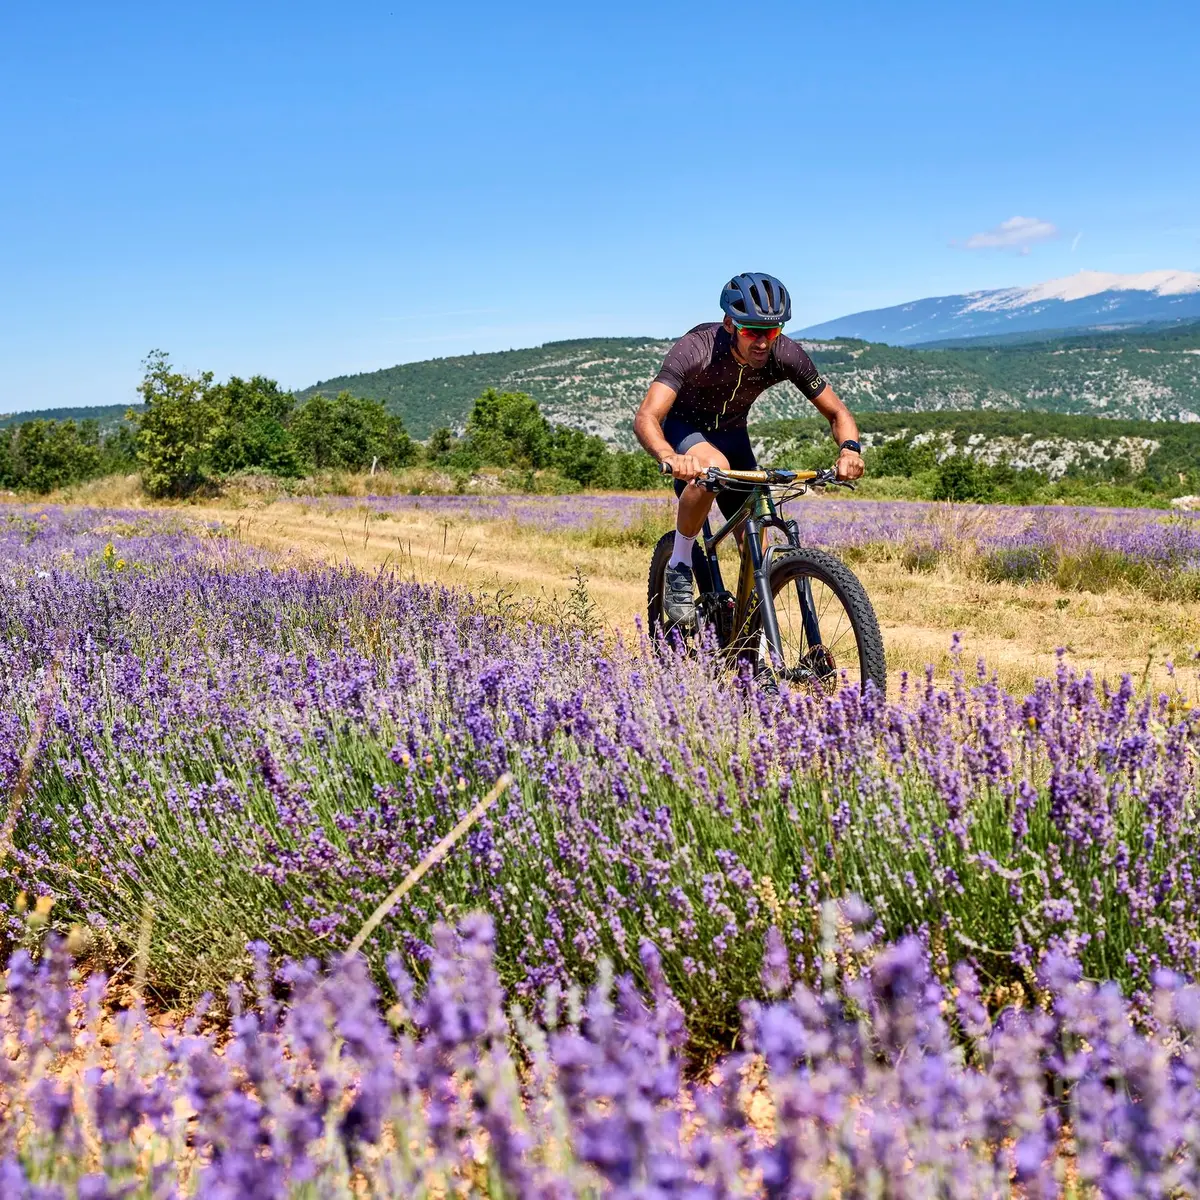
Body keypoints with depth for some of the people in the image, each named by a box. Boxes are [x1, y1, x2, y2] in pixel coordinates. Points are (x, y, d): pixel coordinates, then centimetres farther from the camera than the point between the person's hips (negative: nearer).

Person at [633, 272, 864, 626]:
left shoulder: (786, 355, -24)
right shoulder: (695, 349, -35)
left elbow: (837, 413, -14)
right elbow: (646, 417, -45)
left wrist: (850, 448, -38)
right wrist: (671, 458, -66)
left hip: (731, 432, 4)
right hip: (683, 427, -4)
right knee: (715, 467, -39)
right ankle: (678, 568, -19)